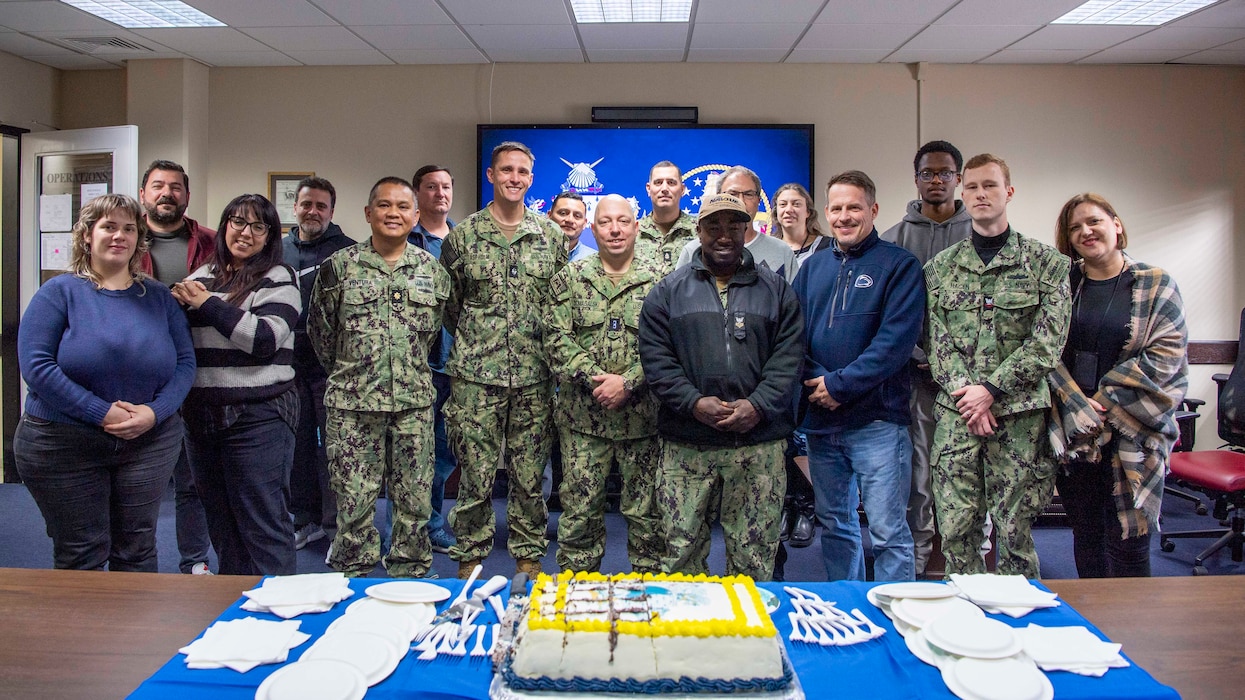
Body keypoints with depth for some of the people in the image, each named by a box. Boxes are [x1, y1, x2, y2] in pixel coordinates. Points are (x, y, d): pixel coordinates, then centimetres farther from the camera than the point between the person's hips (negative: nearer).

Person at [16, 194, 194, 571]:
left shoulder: (159, 297, 7)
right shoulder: (59, 292, -2)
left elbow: (185, 362, 3)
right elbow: (36, 364, -11)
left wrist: (155, 412, -14)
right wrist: (101, 412, -18)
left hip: (150, 442, 2)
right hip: (64, 447, -2)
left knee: (137, 552, 10)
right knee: (81, 556, 7)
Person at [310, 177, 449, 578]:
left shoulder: (432, 269, 6)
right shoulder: (340, 267, 0)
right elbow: (319, 328, 8)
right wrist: (348, 372, 12)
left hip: (414, 402, 2)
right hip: (353, 404, -1)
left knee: (415, 501, 8)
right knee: (354, 500, 4)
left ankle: (410, 577, 24)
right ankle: (353, 582, 21)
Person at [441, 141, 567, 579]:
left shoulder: (551, 236, 7)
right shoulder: (463, 235, 3)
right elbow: (448, 302, 10)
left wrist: (547, 347, 10)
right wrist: (473, 343, 10)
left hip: (534, 376, 1)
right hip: (476, 377, -1)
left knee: (530, 475, 9)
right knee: (475, 476, 4)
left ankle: (529, 556, 23)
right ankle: (470, 558, 19)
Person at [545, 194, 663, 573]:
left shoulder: (659, 280, 3)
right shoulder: (569, 279, 6)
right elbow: (558, 340, -2)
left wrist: (628, 383, -16)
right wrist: (594, 379, -15)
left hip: (643, 414, 0)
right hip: (583, 416, 1)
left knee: (647, 510, 8)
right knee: (579, 508, 7)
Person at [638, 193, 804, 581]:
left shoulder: (776, 289, 11)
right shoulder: (668, 291, 9)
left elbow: (788, 356, 4)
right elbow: (655, 357, 1)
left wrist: (757, 406, -10)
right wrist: (694, 403, -12)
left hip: (759, 445, 1)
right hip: (686, 445, 0)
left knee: (755, 556, 6)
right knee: (681, 551, 4)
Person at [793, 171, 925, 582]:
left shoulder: (899, 265, -2)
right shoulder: (812, 268, 14)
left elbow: (897, 339, -13)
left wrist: (840, 384, -16)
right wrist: (817, 379, -10)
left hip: (877, 421, -5)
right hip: (820, 422, 6)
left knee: (887, 532, -2)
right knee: (834, 525, 16)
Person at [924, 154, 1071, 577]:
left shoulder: (1045, 262, 3)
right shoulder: (940, 267, 10)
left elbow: (1048, 341, -5)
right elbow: (936, 340, 4)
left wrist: (991, 389, -12)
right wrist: (965, 394, -10)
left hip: (1019, 412, -2)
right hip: (956, 413, 2)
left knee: (1015, 528, 4)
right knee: (956, 528, 2)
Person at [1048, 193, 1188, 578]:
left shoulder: (1156, 285, 2)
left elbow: (1166, 355, -7)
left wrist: (1105, 401, -12)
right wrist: (1078, 406, -13)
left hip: (1133, 433, -2)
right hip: (1074, 432, 2)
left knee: (1128, 542, -1)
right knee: (1086, 536, 12)